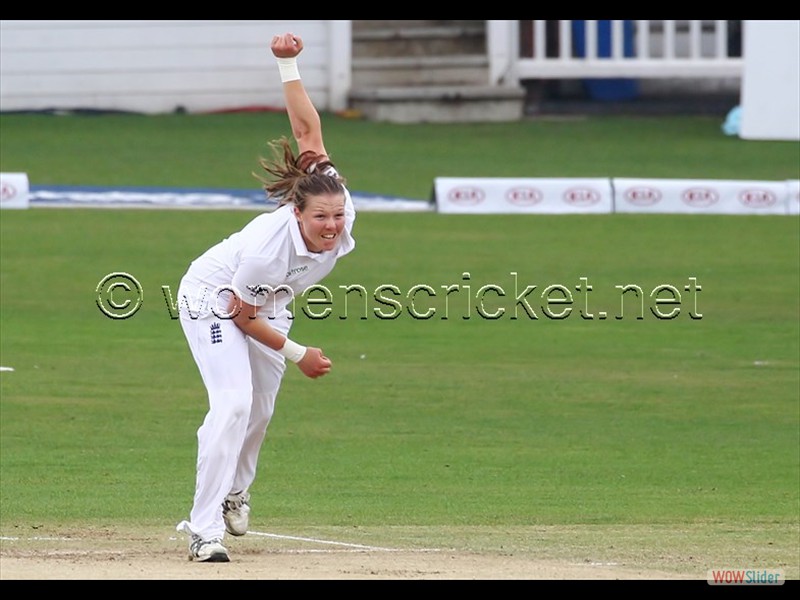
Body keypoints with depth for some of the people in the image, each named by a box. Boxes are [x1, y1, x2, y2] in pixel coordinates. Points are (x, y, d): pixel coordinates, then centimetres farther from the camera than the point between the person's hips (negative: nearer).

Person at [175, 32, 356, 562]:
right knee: (233, 403, -23)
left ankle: (234, 493, 44)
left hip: (267, 307, 7)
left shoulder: (341, 210, -28)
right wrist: (297, 354, -17)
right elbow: (243, 316, -23)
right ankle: (205, 528, -24)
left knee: (260, 412, 16)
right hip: (215, 297, -7)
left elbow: (307, 127, -22)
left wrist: (288, 66, -30)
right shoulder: (267, 246, -41)